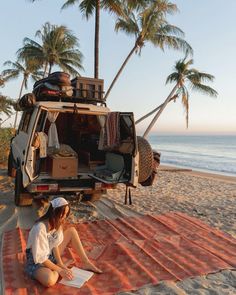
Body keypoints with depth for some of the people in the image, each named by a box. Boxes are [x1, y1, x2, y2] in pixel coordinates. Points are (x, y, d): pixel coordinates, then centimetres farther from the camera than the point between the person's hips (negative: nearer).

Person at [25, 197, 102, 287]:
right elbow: (40, 258, -28)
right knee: (49, 280, -41)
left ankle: (87, 263, 1)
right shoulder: (40, 229, -32)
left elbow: (55, 244, -2)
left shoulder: (56, 223, -8)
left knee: (72, 231, -2)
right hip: (36, 261, -8)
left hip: (50, 255, 8)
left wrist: (60, 264, -14)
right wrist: (60, 270, -23)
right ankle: (57, 270, -5)